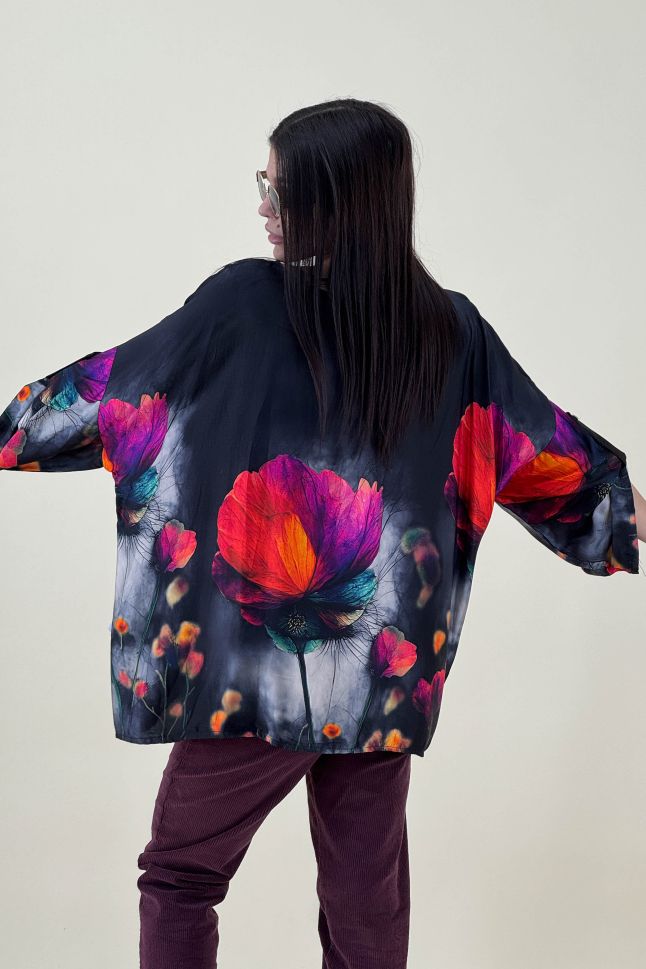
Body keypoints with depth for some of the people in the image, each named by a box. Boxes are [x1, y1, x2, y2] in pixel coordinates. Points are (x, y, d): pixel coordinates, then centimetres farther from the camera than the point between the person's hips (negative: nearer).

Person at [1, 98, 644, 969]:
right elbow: (544, 451, 9)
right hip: (388, 676, 4)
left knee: (180, 881, 14)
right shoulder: (452, 331, -1)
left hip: (252, 668, -3)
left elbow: (109, 390, -1)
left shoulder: (243, 304, -11)